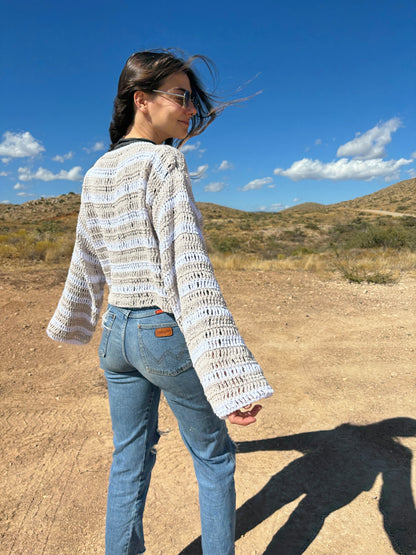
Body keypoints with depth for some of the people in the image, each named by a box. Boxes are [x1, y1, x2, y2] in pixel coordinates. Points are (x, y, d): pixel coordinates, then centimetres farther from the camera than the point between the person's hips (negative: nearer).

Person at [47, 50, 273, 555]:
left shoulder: (95, 174, 8)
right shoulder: (164, 161, -14)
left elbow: (85, 262, 16)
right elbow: (188, 267, -25)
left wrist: (72, 322, 31)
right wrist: (229, 374, -28)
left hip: (117, 331, 7)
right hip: (169, 330, -6)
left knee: (129, 460, 20)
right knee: (213, 457, 16)